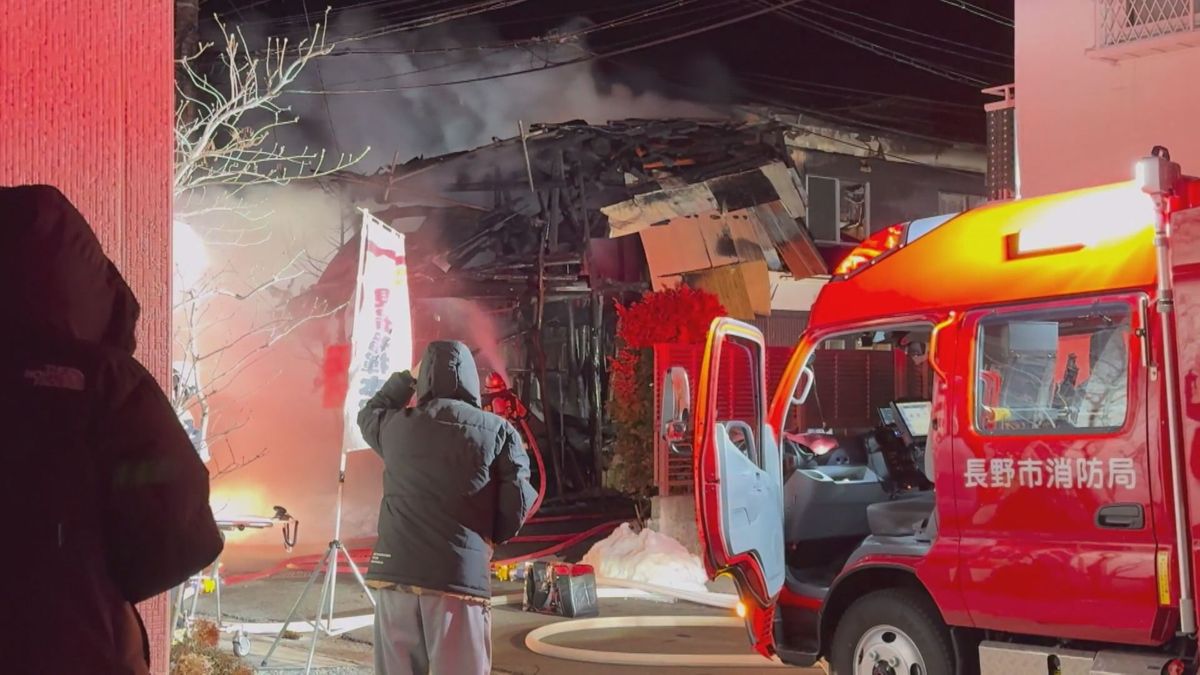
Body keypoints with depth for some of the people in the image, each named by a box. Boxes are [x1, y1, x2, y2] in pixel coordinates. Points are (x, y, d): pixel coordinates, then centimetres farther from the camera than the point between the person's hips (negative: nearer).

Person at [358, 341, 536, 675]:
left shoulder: (397, 425, 8)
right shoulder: (497, 431, 1)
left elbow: (369, 415, 32)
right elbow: (517, 504, -3)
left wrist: (405, 379, 41)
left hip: (396, 572, 3)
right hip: (462, 576, -3)